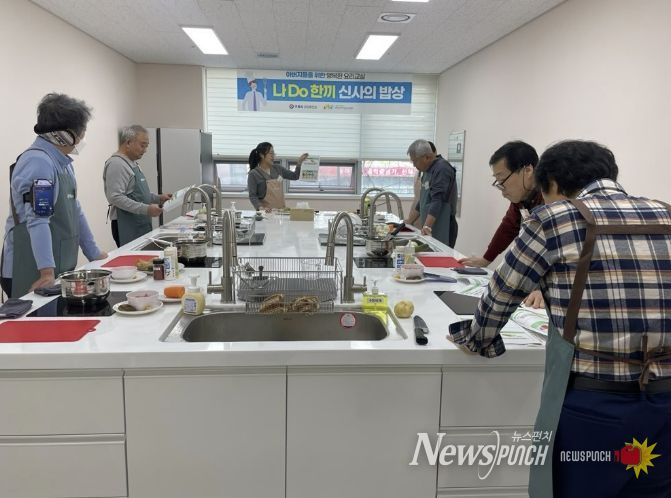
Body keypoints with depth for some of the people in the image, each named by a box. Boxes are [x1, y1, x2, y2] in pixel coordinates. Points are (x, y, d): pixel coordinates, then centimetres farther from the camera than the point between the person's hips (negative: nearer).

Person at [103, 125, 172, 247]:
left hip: (141, 225, 9)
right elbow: (116, 197, -23)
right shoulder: (116, 164, -13)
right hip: (126, 227, -9)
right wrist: (146, 209, -25)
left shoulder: (133, 163, 17)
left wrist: (158, 198, 11)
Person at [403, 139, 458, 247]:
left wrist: (427, 226, -30)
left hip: (443, 231, -8)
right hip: (430, 229, 8)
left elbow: (437, 201, -23)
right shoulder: (427, 170, 16)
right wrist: (409, 222, 20)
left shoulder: (442, 169, -13)